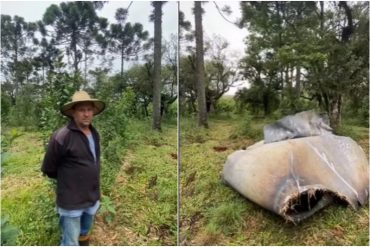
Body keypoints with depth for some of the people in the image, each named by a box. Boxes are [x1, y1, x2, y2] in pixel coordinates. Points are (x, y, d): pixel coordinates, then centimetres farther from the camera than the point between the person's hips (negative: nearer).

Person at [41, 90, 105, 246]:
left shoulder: (94, 134, 2)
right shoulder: (62, 136, -20)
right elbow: (48, 169, -8)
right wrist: (67, 180, 6)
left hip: (92, 198, 7)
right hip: (71, 201, -6)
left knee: (84, 234, 26)